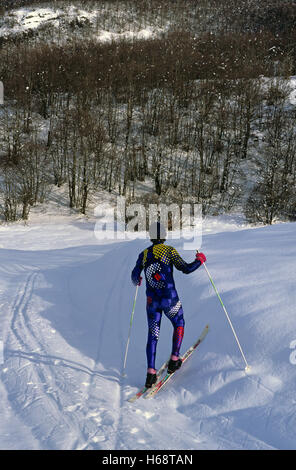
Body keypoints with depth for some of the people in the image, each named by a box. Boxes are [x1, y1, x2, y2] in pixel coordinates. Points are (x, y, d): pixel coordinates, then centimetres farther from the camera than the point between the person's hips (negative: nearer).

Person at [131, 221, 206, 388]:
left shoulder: (144, 254, 2)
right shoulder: (169, 250, -10)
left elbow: (135, 276, 3)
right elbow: (186, 269, -13)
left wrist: (137, 281, 27)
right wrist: (200, 260, 4)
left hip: (152, 301, 3)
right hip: (170, 300, -3)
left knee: (153, 334, 9)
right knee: (179, 324, 24)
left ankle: (151, 373, 1)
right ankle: (174, 360, 23)